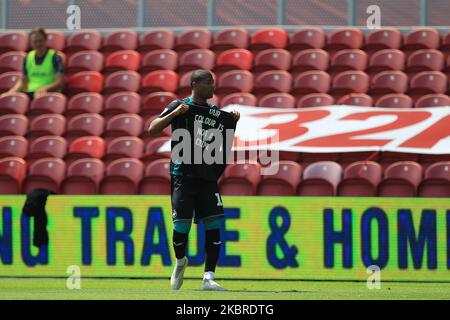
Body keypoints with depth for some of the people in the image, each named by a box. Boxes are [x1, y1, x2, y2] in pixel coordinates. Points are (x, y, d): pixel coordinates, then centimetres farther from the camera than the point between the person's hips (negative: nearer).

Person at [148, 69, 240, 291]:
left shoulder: (215, 111, 13)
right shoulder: (180, 106, -1)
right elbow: (152, 130, -8)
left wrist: (233, 122, 4)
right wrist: (175, 113, -19)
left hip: (207, 175, 4)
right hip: (182, 174, -4)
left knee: (214, 225, -6)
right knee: (182, 224, -8)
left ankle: (208, 279, -6)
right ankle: (180, 261, 23)